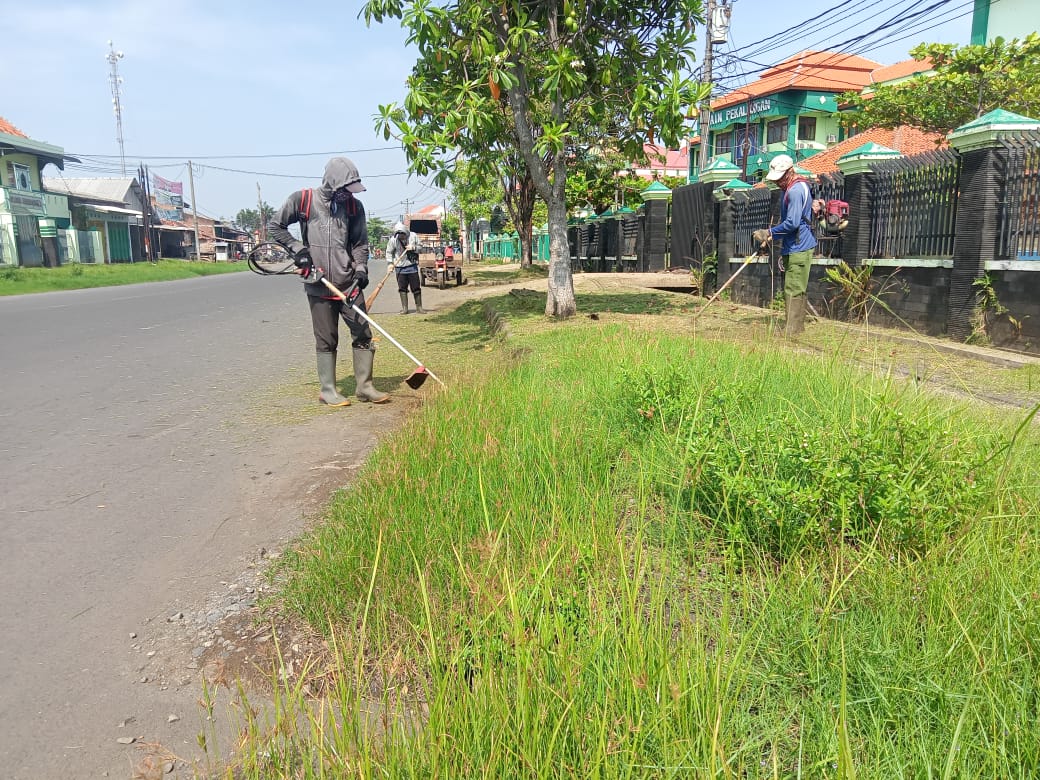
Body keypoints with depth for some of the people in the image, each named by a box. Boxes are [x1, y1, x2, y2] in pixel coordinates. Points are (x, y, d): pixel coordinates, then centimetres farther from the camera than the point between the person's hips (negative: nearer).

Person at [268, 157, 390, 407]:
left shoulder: (354, 206, 6)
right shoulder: (302, 200, -3)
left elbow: (360, 243, 9)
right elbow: (274, 226, 6)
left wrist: (361, 268, -7)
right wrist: (297, 248, -6)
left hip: (348, 283, 3)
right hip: (318, 285, -3)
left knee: (363, 334, 3)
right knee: (326, 340, 3)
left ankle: (364, 387, 14)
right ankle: (328, 390, 14)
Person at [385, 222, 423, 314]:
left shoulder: (413, 236, -3)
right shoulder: (393, 240, -4)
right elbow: (389, 252, 2)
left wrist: (414, 248, -15)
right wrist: (390, 263, -9)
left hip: (412, 266, 0)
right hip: (400, 267, 0)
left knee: (416, 287, 2)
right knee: (402, 288, 2)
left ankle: (419, 307, 11)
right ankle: (404, 308, 9)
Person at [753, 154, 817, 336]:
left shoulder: (795, 191, -18)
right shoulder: (791, 188, 16)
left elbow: (792, 223, -25)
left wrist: (769, 232, -15)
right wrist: (771, 236, 13)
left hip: (798, 248, -11)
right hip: (795, 247, 11)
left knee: (793, 289, -8)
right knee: (797, 289, 15)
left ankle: (791, 329, -5)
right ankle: (798, 325, 24)